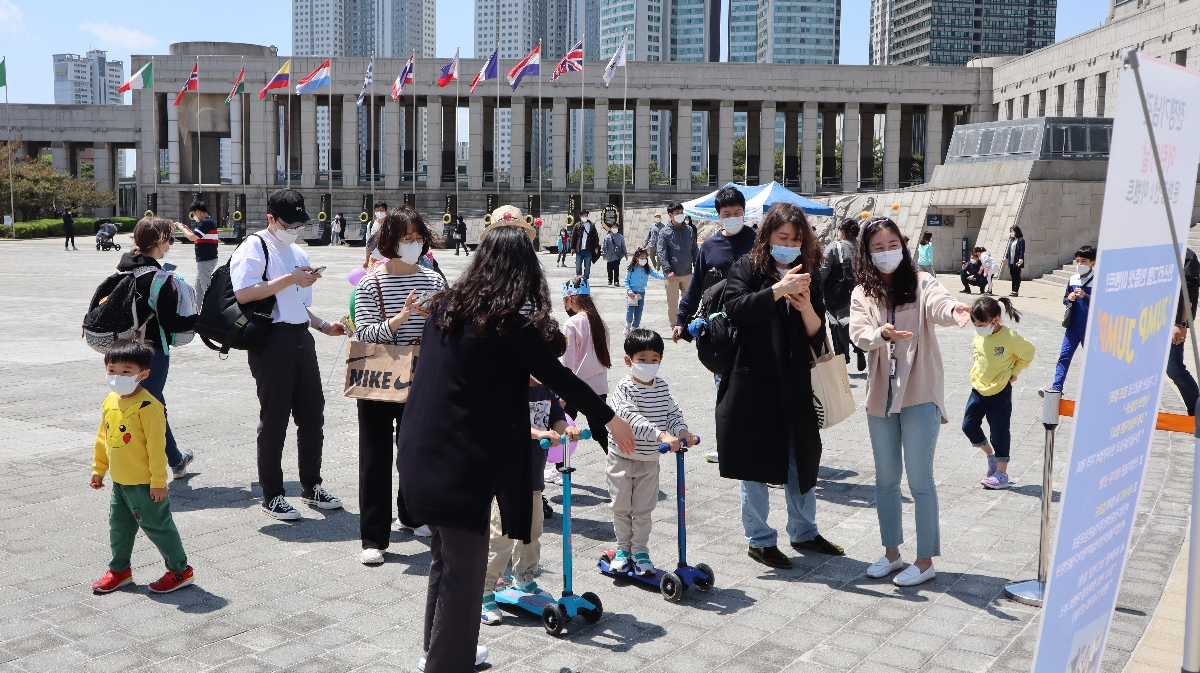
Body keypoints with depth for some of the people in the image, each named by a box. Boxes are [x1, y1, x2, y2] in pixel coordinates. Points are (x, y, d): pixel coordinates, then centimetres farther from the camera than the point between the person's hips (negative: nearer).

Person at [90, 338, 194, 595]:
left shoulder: (148, 406, -21)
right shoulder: (110, 402, 4)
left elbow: (157, 447, -20)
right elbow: (102, 439, 16)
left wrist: (158, 481, -19)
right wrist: (98, 470, 19)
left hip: (144, 484, -8)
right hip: (119, 482, 8)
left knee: (157, 526, 2)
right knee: (119, 526, 19)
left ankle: (180, 570, 15)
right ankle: (120, 569, 37)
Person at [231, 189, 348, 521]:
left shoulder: (299, 254, 22)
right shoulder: (254, 248, -4)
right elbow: (243, 293, -20)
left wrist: (323, 326, 15)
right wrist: (290, 279, -18)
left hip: (301, 338, 8)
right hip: (272, 340, -7)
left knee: (312, 413, 11)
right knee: (274, 418, 0)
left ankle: (311, 485, 26)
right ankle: (272, 495, 12)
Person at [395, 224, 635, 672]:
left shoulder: (446, 306, 8)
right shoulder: (509, 321, -12)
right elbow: (558, 375, -5)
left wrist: (519, 374, 35)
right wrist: (609, 418, 7)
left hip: (424, 453, 8)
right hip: (463, 463, -8)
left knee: (445, 559, 22)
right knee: (464, 569, 5)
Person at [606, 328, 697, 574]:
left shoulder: (662, 386, 0)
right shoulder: (624, 388, -19)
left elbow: (672, 412, 1)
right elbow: (633, 418, -32)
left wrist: (682, 431, -21)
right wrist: (661, 436, -42)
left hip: (650, 459, 4)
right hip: (623, 457, -3)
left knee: (643, 509, 8)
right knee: (621, 507, 8)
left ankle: (640, 550, 22)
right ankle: (623, 548, 26)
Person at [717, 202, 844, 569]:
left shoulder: (808, 277, 9)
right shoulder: (747, 267, -2)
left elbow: (817, 337, 4)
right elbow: (735, 308, -20)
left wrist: (806, 307, -14)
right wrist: (777, 291, -26)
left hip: (795, 382, 4)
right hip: (753, 380, -4)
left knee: (802, 457, 13)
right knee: (754, 460, 4)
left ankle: (804, 532, 31)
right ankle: (759, 539, 18)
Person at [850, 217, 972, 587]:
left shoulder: (920, 282, -2)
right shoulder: (862, 294, 6)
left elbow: (937, 302, -24)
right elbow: (859, 334, -10)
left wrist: (953, 309, -48)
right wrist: (882, 333, -32)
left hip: (920, 393, -4)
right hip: (880, 395, 4)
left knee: (920, 480, 0)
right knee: (886, 479, 14)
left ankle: (926, 561, 12)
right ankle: (891, 553, 29)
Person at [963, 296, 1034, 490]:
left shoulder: (1010, 338, -20)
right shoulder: (980, 335, -2)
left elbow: (1028, 353, -6)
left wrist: (1014, 372, -4)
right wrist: (977, 369, 8)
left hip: (999, 392, -6)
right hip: (978, 388, 6)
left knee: (999, 432, 2)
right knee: (969, 425, 7)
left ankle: (1002, 474, 14)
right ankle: (991, 454, 30)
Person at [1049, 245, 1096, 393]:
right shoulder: (1073, 279, 5)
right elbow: (1065, 300, 13)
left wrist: (1085, 296, -28)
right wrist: (1069, 299, -10)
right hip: (1073, 325, 4)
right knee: (1064, 355, -1)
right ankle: (1056, 387, -2)